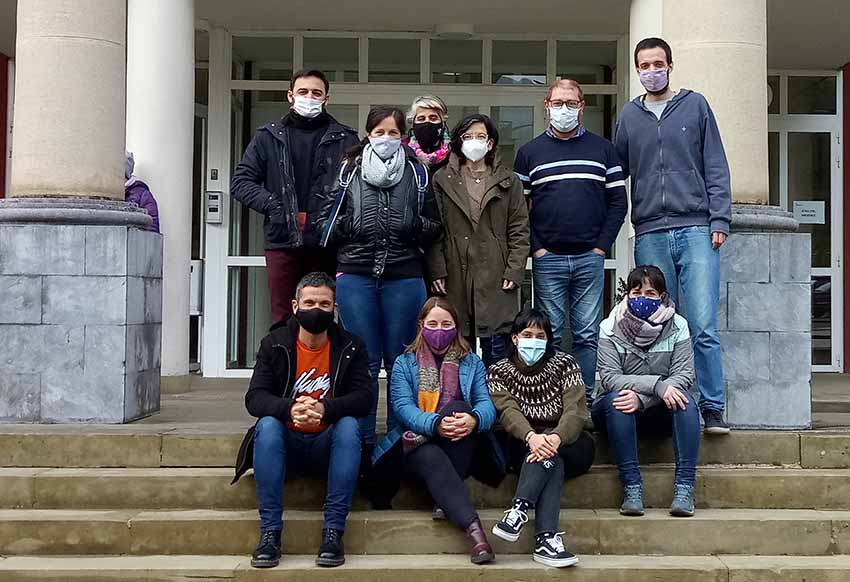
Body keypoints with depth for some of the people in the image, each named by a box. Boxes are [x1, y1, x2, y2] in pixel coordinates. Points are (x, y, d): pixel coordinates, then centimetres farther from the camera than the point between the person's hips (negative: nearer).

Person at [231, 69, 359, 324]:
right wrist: (275, 206, -3)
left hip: (326, 245, -1)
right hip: (282, 243, 1)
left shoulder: (345, 139, 7)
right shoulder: (269, 136, 12)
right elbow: (241, 182, 9)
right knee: (283, 321, 3)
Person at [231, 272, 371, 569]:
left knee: (348, 425, -30)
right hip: (287, 445, 0)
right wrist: (290, 409, -33)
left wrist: (324, 408, -32)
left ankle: (333, 531, -29)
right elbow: (255, 398, -10)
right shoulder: (275, 344, 0)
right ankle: (270, 532, -28)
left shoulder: (350, 346, 0)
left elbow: (362, 399, -11)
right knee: (267, 425, -30)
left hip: (328, 444, 0)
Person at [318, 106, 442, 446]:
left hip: (404, 278, 0)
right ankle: (362, 440, 13)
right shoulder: (349, 170, 9)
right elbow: (328, 220, 11)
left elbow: (434, 226, 11)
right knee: (363, 361, 4)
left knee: (400, 361, 7)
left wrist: (415, 225, -9)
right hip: (356, 275, 0)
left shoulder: (418, 173, 10)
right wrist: (347, 225, -8)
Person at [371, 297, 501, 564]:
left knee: (458, 407, -29)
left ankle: (447, 499, -31)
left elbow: (486, 404, -3)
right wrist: (435, 424, -29)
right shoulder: (404, 363, 10)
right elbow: (402, 406, -8)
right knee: (433, 458, -35)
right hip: (416, 444, -1)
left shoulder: (472, 363, 14)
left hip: (459, 448, 2)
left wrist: (474, 419, -30)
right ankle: (473, 528, -49)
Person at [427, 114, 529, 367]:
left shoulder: (508, 181, 11)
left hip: (495, 280, 0)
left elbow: (520, 230, 7)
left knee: (496, 352, 0)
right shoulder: (442, 180, 10)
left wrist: (514, 271, -3)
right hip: (455, 279, 0)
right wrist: (437, 271, -4)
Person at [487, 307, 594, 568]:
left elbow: (575, 409, -16)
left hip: (569, 443, 0)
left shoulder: (565, 364, -1)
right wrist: (531, 437, -39)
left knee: (548, 451, -34)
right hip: (523, 445, 0)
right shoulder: (498, 372, 2)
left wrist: (556, 438, -38)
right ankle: (547, 538, -45)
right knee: (547, 456, -33)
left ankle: (519, 510, -44)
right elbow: (508, 411, -16)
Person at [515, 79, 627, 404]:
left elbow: (618, 200, 8)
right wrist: (535, 248, -6)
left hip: (590, 258, 1)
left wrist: (602, 245, -1)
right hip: (547, 259, -1)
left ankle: (585, 399, 11)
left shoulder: (602, 149, 10)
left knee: (587, 335, 4)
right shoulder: (530, 152, 8)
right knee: (549, 334, 2)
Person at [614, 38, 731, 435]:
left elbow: (716, 167, 5)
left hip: (696, 230, -2)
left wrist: (719, 220, -4)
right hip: (649, 235, 3)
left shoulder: (695, 105, 9)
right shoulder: (629, 116, 15)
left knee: (703, 327, -9)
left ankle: (712, 409, -1)